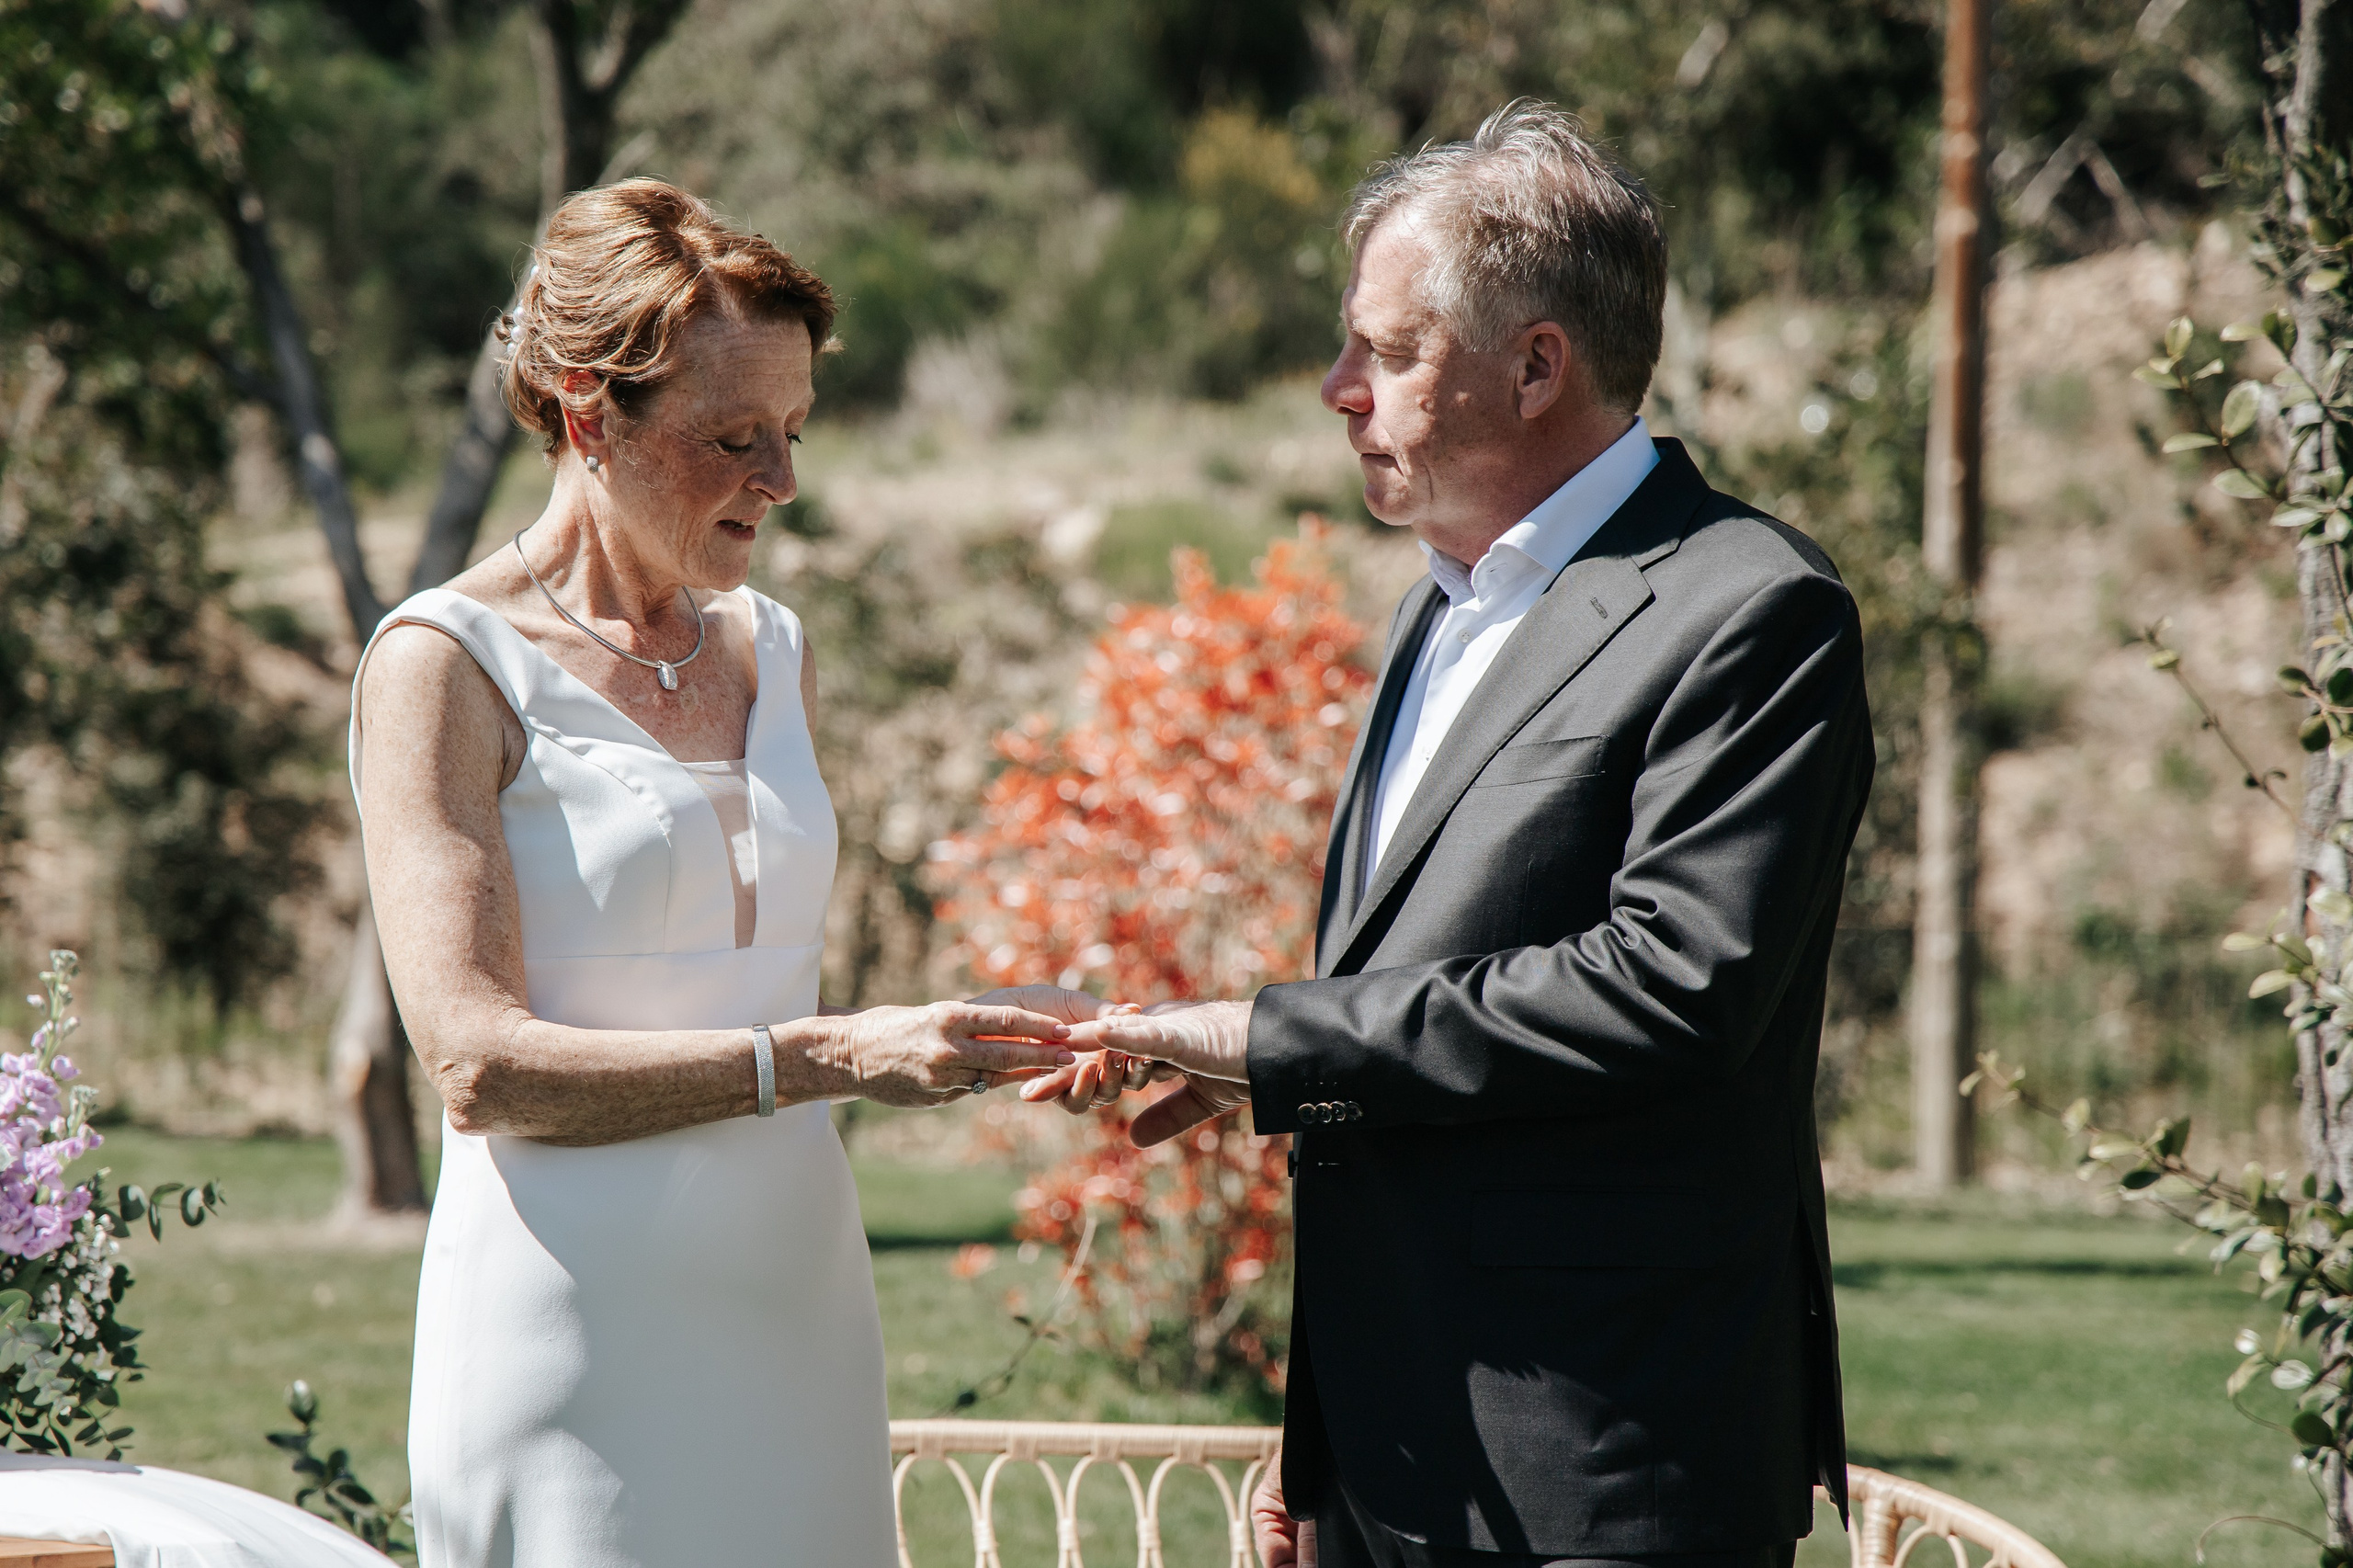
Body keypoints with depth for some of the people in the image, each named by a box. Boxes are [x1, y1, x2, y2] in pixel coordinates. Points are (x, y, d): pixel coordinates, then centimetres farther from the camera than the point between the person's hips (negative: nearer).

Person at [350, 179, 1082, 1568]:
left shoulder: (772, 650, 14)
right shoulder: (446, 663, -6)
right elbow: (479, 1062, -16)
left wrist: (938, 1049, 8)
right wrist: (826, 1056, -21)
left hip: (797, 1310, 6)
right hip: (578, 1336, -6)